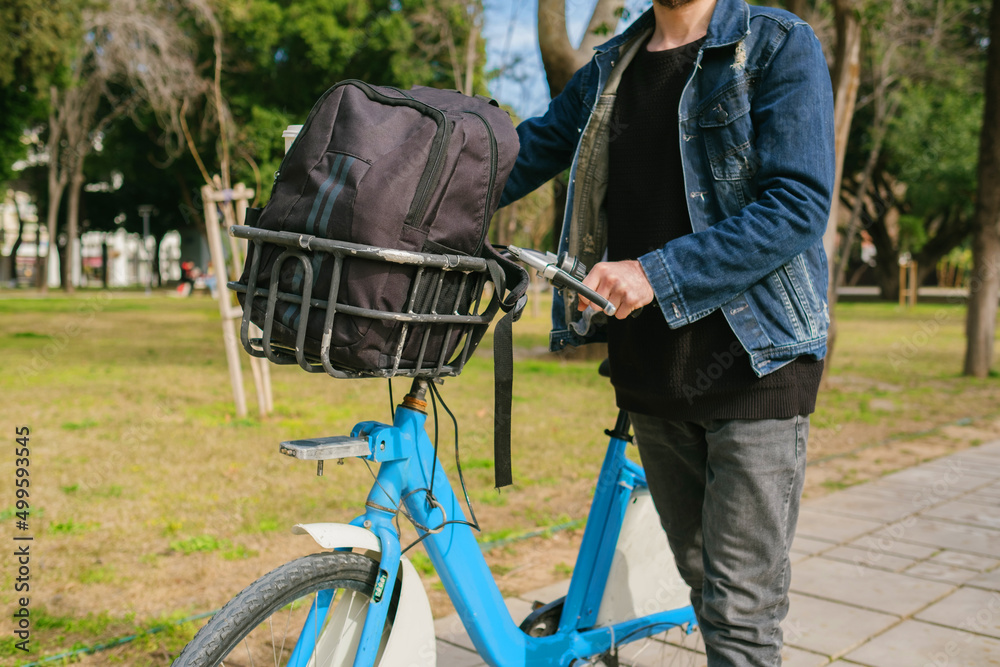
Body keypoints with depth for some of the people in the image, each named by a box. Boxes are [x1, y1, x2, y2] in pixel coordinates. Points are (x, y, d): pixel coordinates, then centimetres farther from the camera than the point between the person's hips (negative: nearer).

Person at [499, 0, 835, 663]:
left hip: (755, 360, -5)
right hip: (650, 362, 5)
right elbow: (523, 155, 16)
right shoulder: (609, 69, 14)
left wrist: (658, 273, -23)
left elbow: (800, 204, -15)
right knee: (701, 577, 17)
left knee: (739, 613, -4)